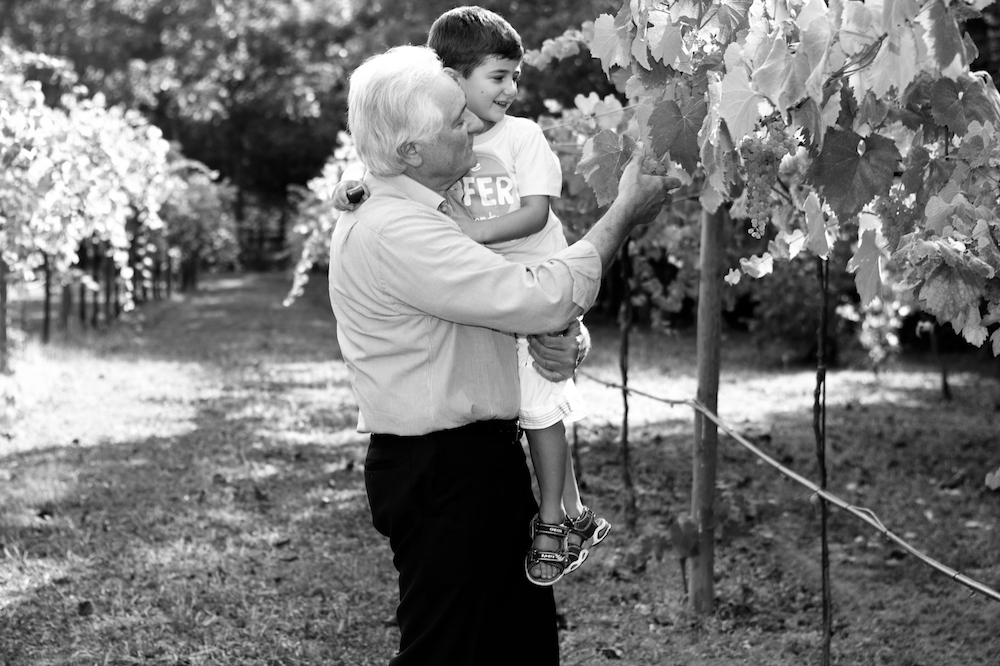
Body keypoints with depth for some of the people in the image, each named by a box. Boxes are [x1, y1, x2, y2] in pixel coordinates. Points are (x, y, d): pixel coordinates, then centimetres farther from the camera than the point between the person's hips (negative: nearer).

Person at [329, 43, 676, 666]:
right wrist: (624, 215, -13)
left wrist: (558, 340, -3)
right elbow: (541, 298, -25)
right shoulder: (391, 231, -22)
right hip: (437, 469, -10)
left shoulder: (432, 213, 12)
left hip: (487, 457, 10)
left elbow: (510, 305, 20)